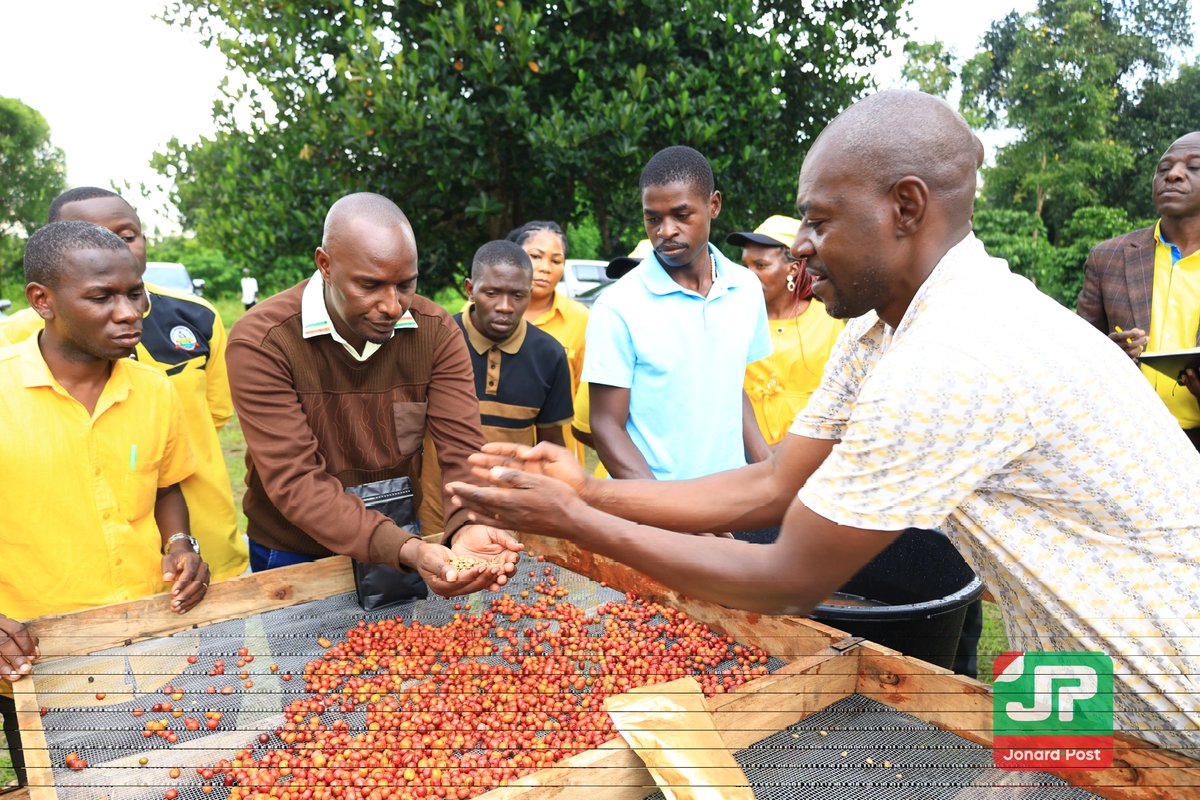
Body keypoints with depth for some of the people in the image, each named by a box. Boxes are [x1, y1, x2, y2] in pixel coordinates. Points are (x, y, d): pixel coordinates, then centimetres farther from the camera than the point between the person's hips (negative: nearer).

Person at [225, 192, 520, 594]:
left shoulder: (436, 332, -13)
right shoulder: (260, 343, -23)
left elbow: (463, 448, -18)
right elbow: (296, 482, -28)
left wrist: (468, 527, -40)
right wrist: (406, 550, -41)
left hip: (402, 542, 3)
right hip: (292, 559, -2)